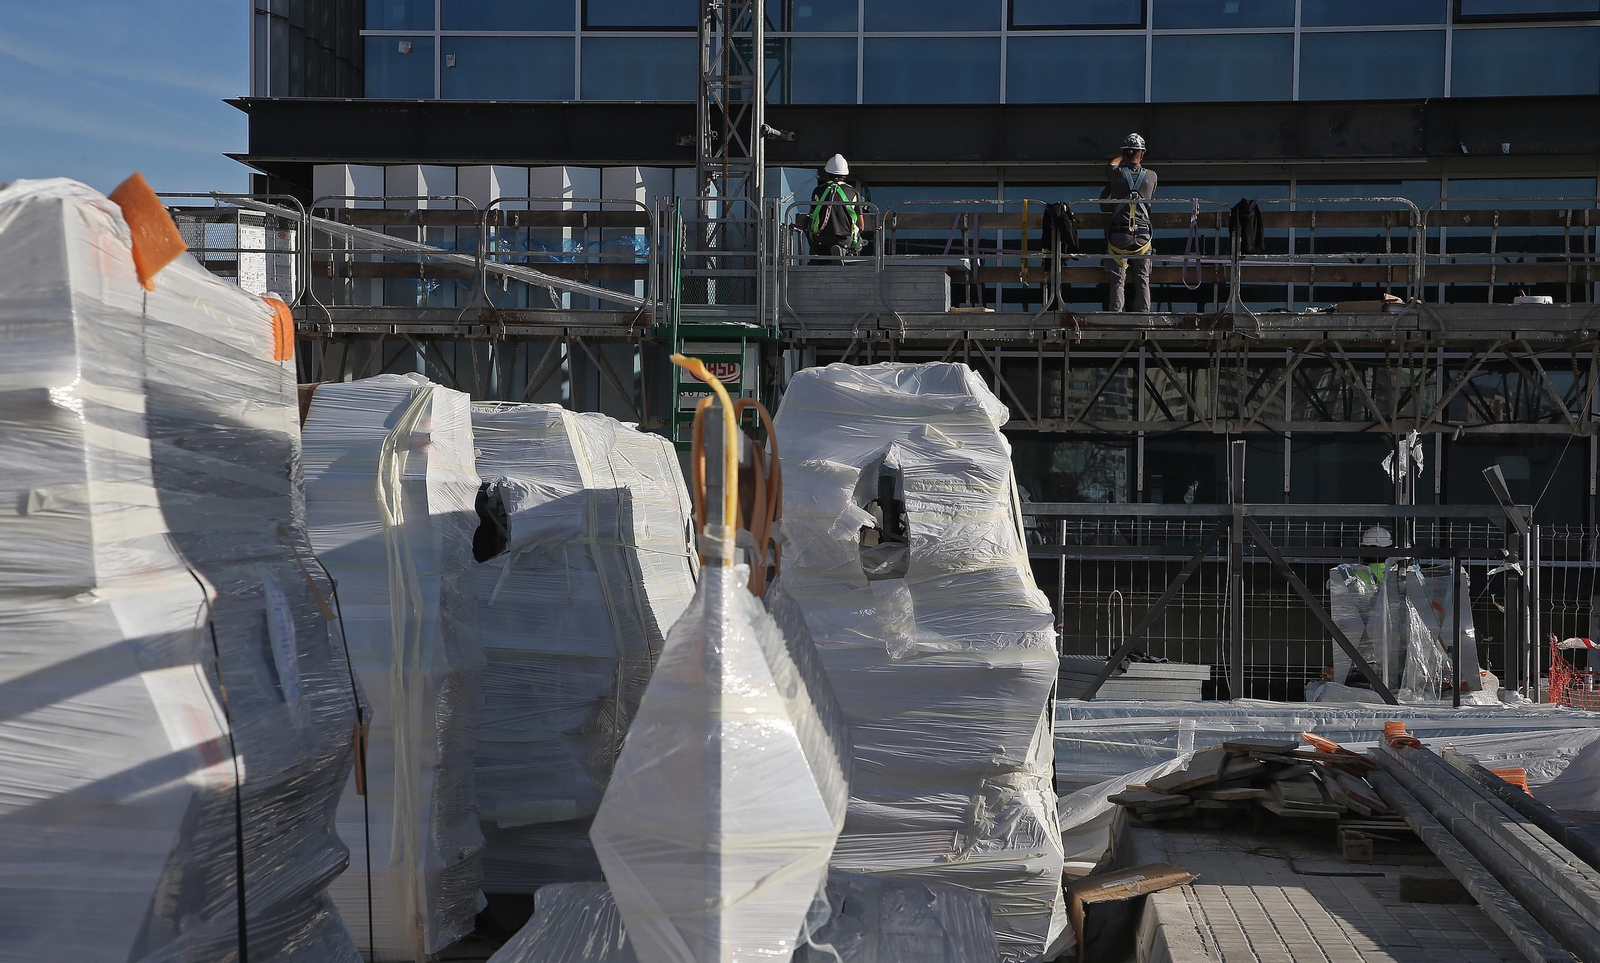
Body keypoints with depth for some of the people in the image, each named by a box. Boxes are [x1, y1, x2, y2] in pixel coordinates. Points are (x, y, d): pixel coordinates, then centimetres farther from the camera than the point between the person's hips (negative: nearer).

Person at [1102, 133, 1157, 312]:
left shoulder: (1116, 173, -2)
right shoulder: (1151, 176, 4)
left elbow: (1111, 164, 24)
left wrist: (1122, 156, 44)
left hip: (1119, 233, -1)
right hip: (1143, 233, 1)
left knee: (1117, 280, -2)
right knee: (1142, 280, 4)